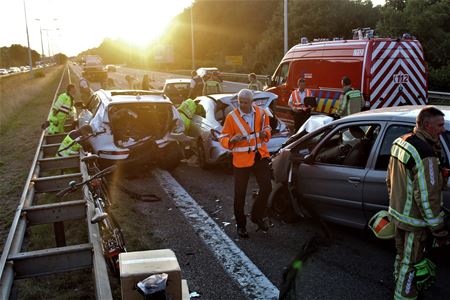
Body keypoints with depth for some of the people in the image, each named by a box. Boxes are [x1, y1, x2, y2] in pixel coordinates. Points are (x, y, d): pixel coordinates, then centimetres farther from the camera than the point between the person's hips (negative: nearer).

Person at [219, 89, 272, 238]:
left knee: (266, 188, -1)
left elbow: (267, 129, 17)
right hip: (241, 159, -3)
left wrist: (265, 134, -7)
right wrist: (232, 139, -29)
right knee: (240, 194, 4)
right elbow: (223, 138, -6)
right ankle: (241, 225, 21)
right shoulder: (232, 117, -10)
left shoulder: (261, 113, 0)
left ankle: (257, 215, 23)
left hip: (261, 156, 3)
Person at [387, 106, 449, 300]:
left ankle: (400, 284, 46)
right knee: (411, 263, 9)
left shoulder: (400, 142, 1)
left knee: (402, 255, 26)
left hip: (397, 214, 9)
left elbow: (390, 181, 11)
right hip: (414, 220, -9)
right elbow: (427, 198, -27)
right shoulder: (426, 155, -28)